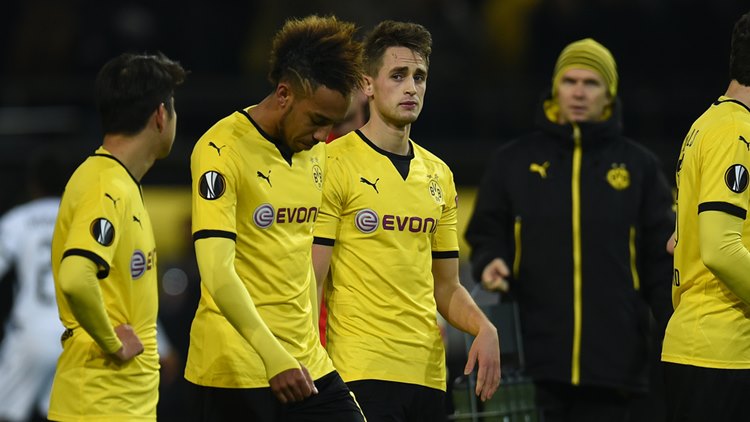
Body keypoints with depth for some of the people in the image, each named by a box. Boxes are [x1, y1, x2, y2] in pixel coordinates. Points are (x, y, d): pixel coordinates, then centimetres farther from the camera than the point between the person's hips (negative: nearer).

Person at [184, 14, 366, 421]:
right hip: (235, 371, -7)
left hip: (308, 367, 7)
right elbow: (216, 271, -22)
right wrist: (274, 357, -29)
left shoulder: (314, 150, 12)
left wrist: (310, 349, 18)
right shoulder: (223, 150, -13)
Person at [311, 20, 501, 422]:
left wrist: (484, 329, 1)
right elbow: (310, 281, -8)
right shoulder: (336, 164, -4)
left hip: (429, 372, 6)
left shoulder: (438, 174, 15)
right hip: (362, 371, -6)